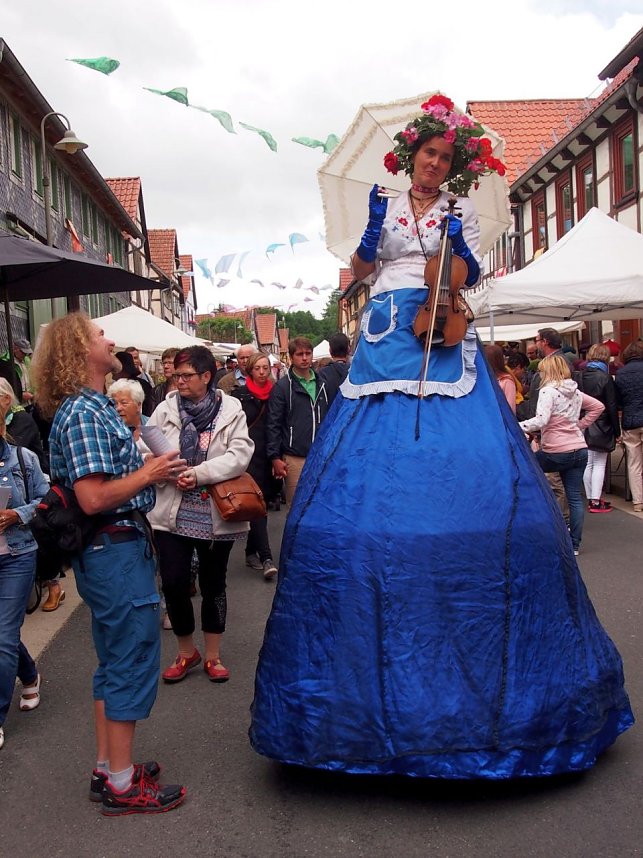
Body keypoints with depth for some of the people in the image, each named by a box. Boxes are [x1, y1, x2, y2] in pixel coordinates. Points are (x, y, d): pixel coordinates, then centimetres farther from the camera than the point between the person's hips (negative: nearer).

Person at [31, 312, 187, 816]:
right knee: (134, 664, 0)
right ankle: (122, 785, 12)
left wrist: (153, 470, 9)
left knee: (116, 664, 18)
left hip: (114, 549, 10)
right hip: (117, 550, -10)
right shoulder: (84, 413, -18)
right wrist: (149, 474, -15)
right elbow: (94, 498, -25)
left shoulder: (93, 407, 13)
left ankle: (108, 768, 30)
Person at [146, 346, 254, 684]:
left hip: (215, 513, -1)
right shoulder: (166, 409, 1)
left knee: (213, 585, 12)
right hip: (173, 511, 1)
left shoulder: (231, 410, -4)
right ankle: (186, 652, 23)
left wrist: (199, 473, -23)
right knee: (173, 583, 0)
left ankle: (213, 656, 29)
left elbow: (240, 454, -14)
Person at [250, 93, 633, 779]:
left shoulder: (462, 211, 15)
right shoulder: (383, 206, 18)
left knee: (469, 472, -12)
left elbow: (470, 277, 7)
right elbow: (360, 272, 14)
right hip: (388, 339, 1)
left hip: (445, 340, -1)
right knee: (367, 473, -8)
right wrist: (371, 233, -2)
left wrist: (460, 247, -12)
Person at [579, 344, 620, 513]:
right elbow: (612, 407, -10)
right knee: (599, 464, 1)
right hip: (601, 428, -5)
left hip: (584, 427, 5)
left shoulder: (581, 376, 1)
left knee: (588, 464, 11)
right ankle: (596, 502, -1)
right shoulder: (605, 378, -13)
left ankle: (591, 499, 17)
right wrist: (617, 432, -4)